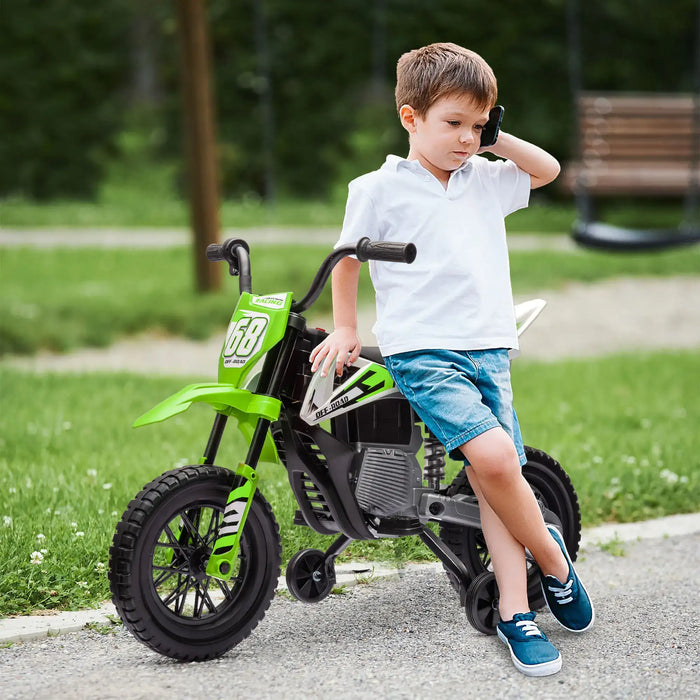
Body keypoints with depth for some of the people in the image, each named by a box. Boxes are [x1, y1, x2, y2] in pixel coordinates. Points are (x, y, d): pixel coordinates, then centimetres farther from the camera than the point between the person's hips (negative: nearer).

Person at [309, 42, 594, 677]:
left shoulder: (485, 180, 14)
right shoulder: (379, 189, 1)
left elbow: (548, 169, 26)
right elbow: (347, 261, 11)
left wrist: (497, 141, 13)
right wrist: (345, 331, 9)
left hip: (489, 349, 5)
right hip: (422, 351, -5)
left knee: (495, 477, -4)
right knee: (493, 456, -24)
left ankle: (516, 612, 0)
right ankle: (551, 558, -3)